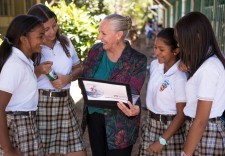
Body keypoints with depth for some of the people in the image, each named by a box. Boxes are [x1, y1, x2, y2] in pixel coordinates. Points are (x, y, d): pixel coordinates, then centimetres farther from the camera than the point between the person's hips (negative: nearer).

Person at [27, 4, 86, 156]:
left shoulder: (65, 41, 8)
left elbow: (78, 68, 14)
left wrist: (68, 78, -6)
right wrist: (38, 71, -19)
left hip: (65, 103, 4)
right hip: (40, 104, -4)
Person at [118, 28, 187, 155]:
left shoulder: (180, 76, -20)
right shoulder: (154, 65, -1)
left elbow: (181, 115, -16)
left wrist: (162, 141, -15)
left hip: (170, 128, -6)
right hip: (151, 124, 6)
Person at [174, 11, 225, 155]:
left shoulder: (208, 68, -23)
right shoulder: (212, 61, 6)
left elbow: (201, 121, -22)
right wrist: (189, 69, 6)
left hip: (204, 133, -9)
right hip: (211, 128, 9)